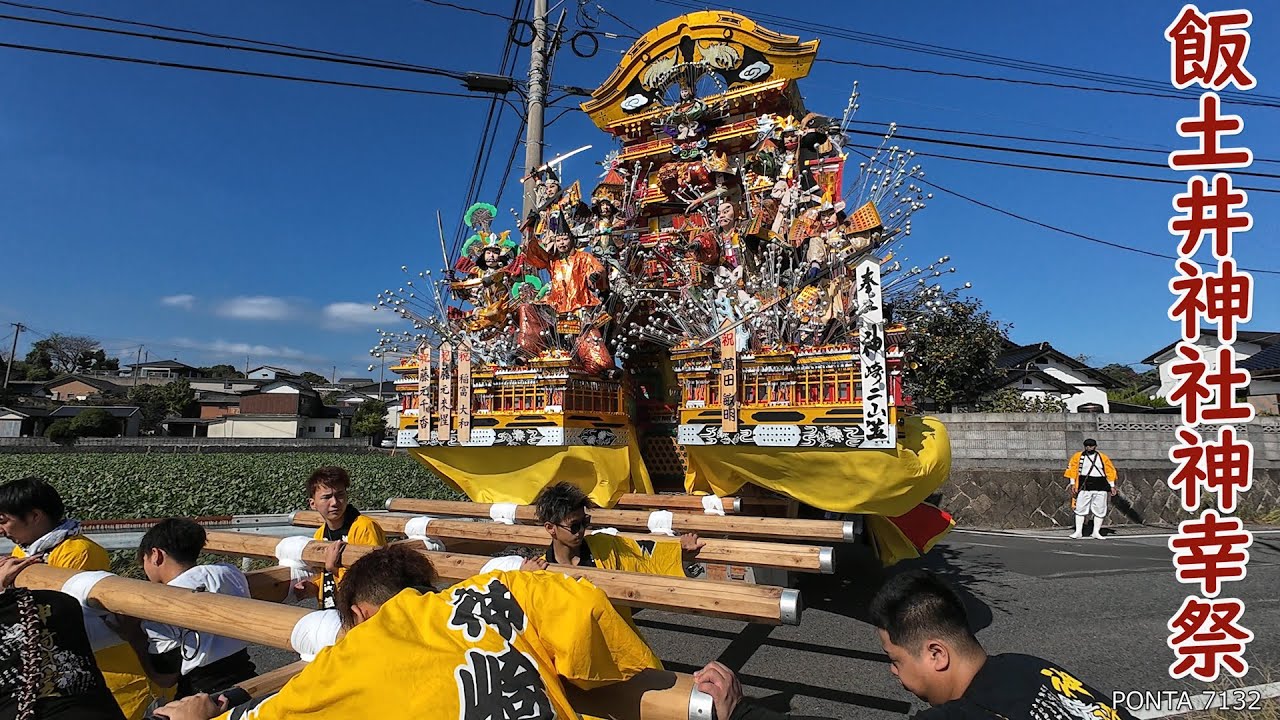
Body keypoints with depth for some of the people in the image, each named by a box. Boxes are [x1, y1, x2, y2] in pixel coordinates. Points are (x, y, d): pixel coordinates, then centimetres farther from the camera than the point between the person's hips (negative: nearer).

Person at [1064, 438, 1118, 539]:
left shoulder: (1103, 458, 10)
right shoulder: (1078, 456, 5)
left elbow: (1110, 471, 12)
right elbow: (1072, 470, 2)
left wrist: (1112, 486, 8)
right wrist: (1073, 484, -5)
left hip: (1100, 487, 1)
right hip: (1084, 486, -1)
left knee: (1100, 510, 3)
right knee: (1080, 509, -2)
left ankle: (1096, 532, 14)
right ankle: (1078, 532, 3)